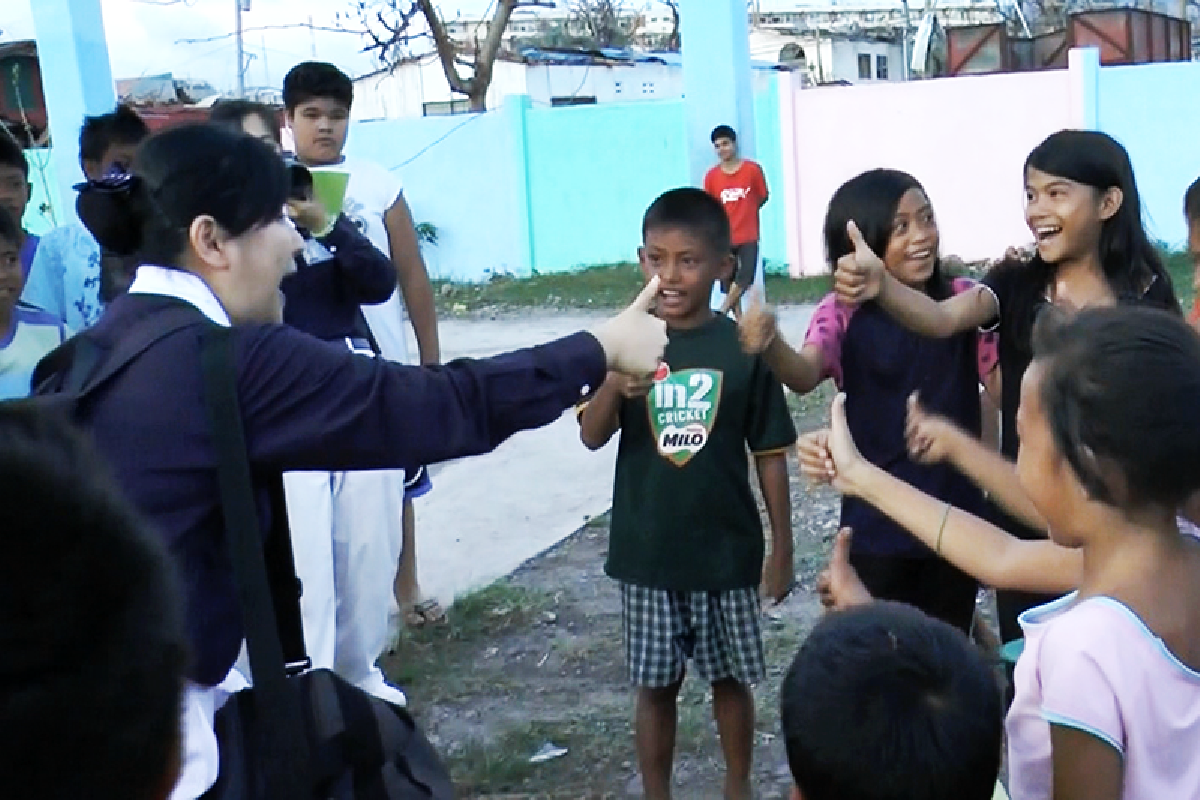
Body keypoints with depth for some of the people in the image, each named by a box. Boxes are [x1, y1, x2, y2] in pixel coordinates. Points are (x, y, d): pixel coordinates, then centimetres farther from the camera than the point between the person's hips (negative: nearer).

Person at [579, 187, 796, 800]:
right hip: (646, 553, 0)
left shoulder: (741, 350, -8)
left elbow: (770, 454, -1)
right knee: (655, 685, 12)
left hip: (726, 551, 0)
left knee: (731, 678, 16)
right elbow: (591, 437, -12)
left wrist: (782, 548, 1)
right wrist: (614, 387, -33)